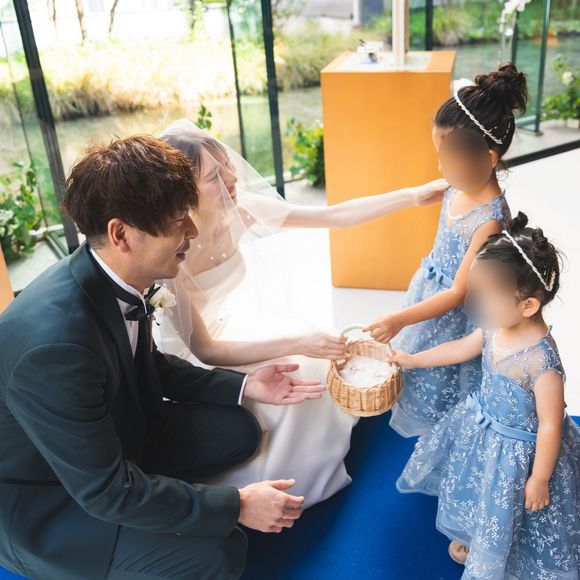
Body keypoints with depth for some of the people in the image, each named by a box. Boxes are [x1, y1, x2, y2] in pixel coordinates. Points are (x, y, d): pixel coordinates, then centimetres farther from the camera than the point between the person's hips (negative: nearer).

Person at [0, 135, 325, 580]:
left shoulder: (117, 279, -14)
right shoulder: (55, 341, -38)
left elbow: (149, 366, 6)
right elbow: (105, 489, -29)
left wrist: (243, 386, -1)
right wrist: (236, 506, -22)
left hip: (107, 436, 7)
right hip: (36, 499, -7)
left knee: (238, 431, 5)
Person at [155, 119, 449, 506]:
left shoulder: (240, 208, -19)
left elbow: (336, 216, -12)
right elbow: (205, 350, -27)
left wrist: (415, 195, -15)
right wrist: (297, 343, -33)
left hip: (228, 327, 6)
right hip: (192, 361, -6)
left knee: (316, 355, -9)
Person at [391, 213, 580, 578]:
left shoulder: (541, 360, -35)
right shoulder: (495, 327, -15)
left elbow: (550, 425, -24)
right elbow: (461, 348, 6)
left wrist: (539, 479, -15)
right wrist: (414, 360, 15)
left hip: (517, 450, -7)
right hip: (482, 427, 7)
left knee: (507, 512, 16)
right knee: (477, 493, 30)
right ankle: (473, 539, 59)